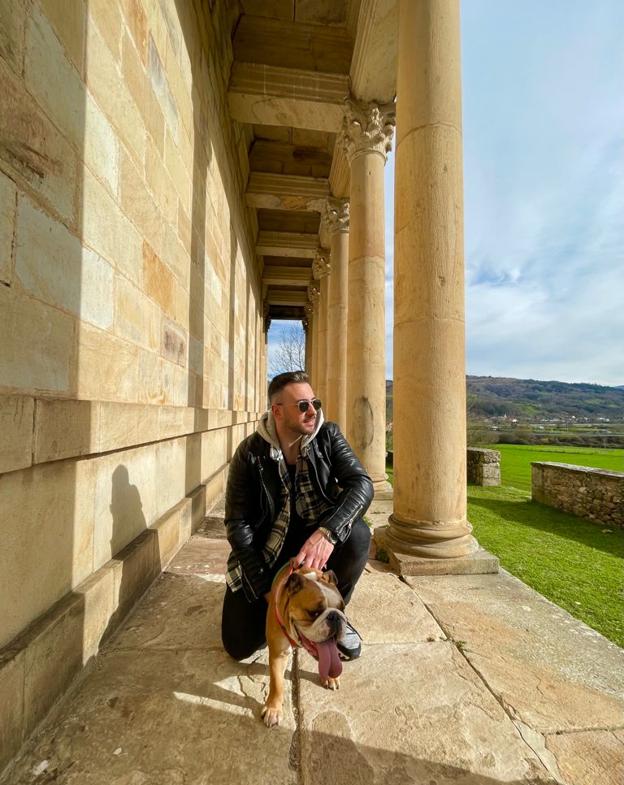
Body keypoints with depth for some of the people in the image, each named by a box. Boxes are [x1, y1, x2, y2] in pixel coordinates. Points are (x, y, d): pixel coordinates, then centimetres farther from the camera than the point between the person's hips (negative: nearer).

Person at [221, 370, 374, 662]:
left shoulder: (328, 436, -10)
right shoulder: (250, 452, -14)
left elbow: (362, 483, -21)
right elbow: (237, 523, -10)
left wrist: (327, 531, -39)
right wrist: (266, 588, -15)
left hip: (317, 539, 1)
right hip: (265, 551, 0)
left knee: (357, 534, -30)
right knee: (240, 645, -7)